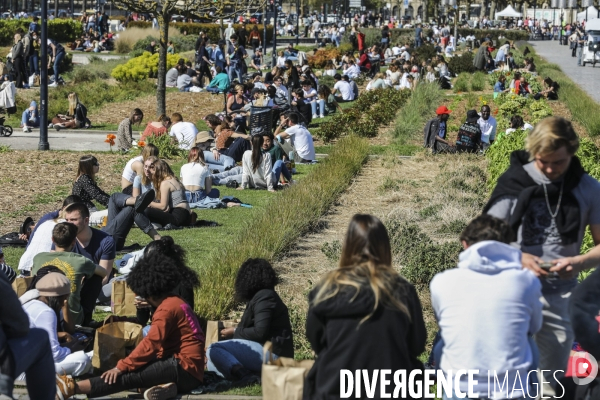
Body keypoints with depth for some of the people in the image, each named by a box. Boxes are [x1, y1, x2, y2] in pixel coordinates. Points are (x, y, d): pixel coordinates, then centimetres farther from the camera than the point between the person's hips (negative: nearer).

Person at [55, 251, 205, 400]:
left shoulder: (167, 308, -12)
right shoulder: (175, 302, 19)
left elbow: (151, 344, -21)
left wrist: (121, 367, -20)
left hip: (184, 368, -10)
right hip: (185, 367, 10)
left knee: (131, 374, -21)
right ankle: (165, 384, -22)